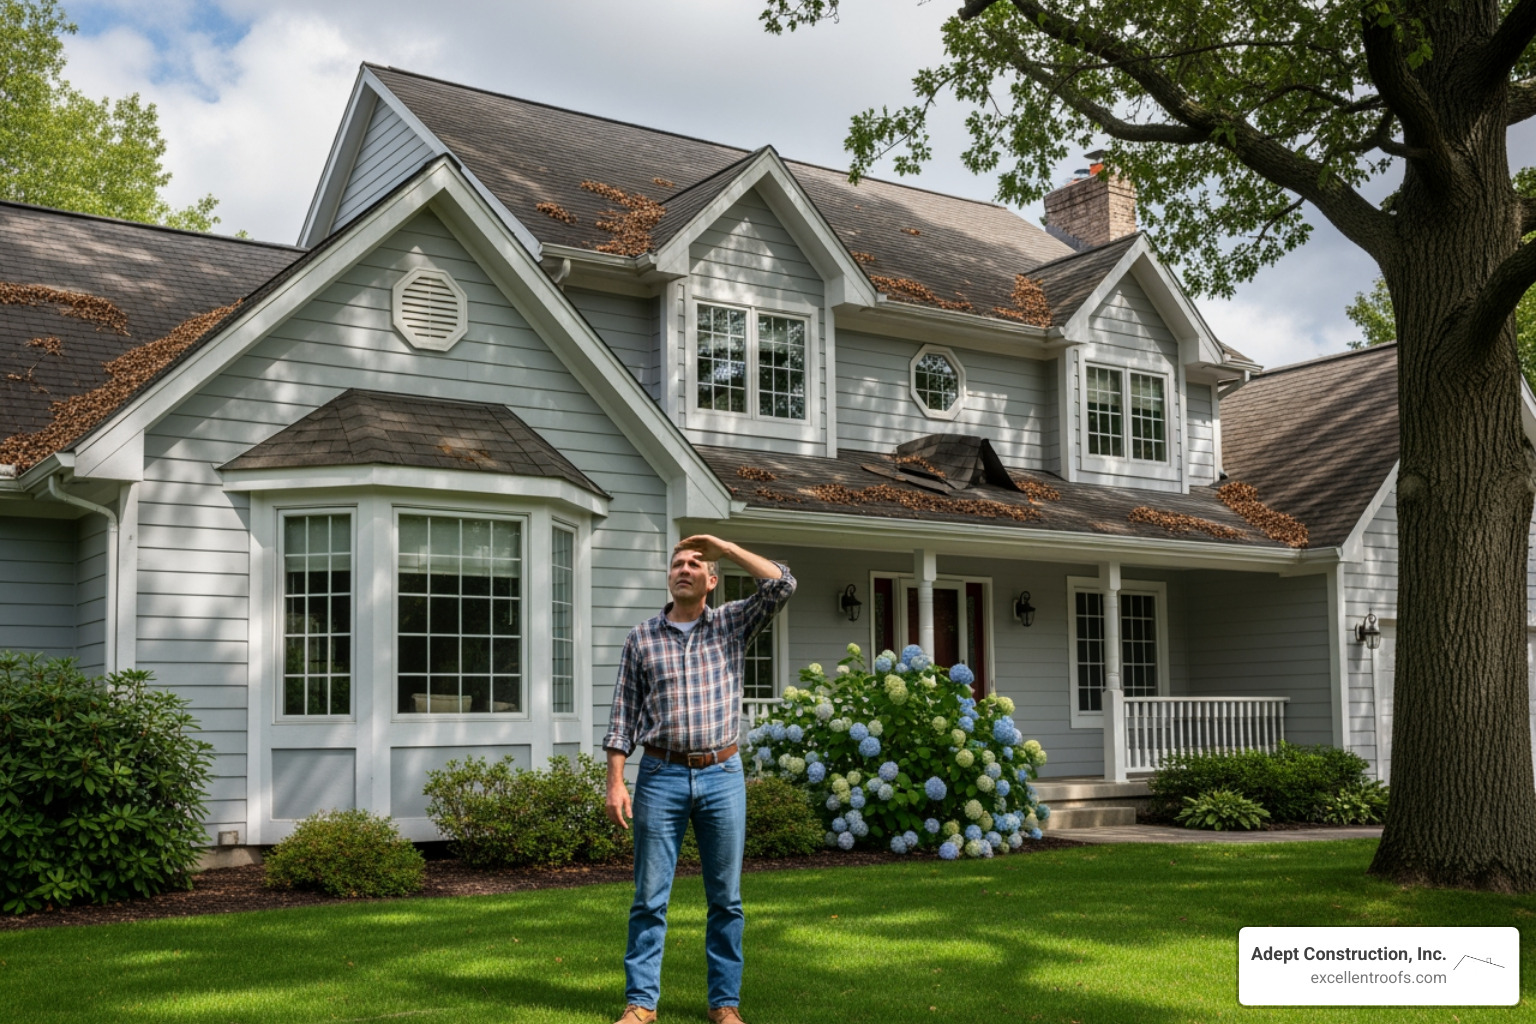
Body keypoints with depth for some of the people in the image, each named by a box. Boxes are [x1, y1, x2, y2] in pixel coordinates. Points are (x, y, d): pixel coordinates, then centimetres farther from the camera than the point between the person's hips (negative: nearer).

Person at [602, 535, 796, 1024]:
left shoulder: (732, 624, 7)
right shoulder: (641, 638, 6)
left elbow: (782, 584, -6)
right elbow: (624, 715, 4)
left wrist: (723, 546, -5)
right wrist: (615, 781, -3)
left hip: (722, 775, 1)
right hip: (661, 776, 0)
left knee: (726, 897, 6)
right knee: (650, 897, 2)